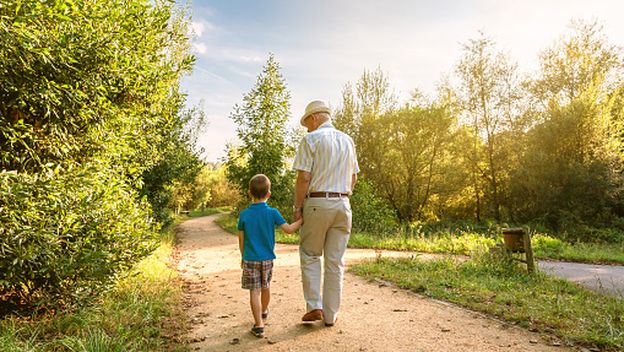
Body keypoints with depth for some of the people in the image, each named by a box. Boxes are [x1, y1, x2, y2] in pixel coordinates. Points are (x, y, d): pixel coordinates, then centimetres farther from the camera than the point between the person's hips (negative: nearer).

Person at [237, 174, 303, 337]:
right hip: (267, 258, 2)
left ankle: (259, 325, -3)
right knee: (265, 287, 21)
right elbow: (289, 229, -11)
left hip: (250, 259, -1)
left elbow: (241, 240, 0)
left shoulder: (244, 214, -7)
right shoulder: (272, 213, -10)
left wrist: (243, 257, 13)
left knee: (254, 291, 1)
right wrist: (302, 219, 3)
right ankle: (264, 311, 45)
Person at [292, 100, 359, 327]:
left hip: (317, 202, -5)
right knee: (335, 261, 9)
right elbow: (354, 178, 15)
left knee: (310, 255, 12)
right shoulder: (347, 141, 12)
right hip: (343, 203, 5)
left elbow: (304, 177, -12)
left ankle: (314, 306, 7)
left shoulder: (311, 139, -6)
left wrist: (297, 207, -4)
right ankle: (331, 314, 16)